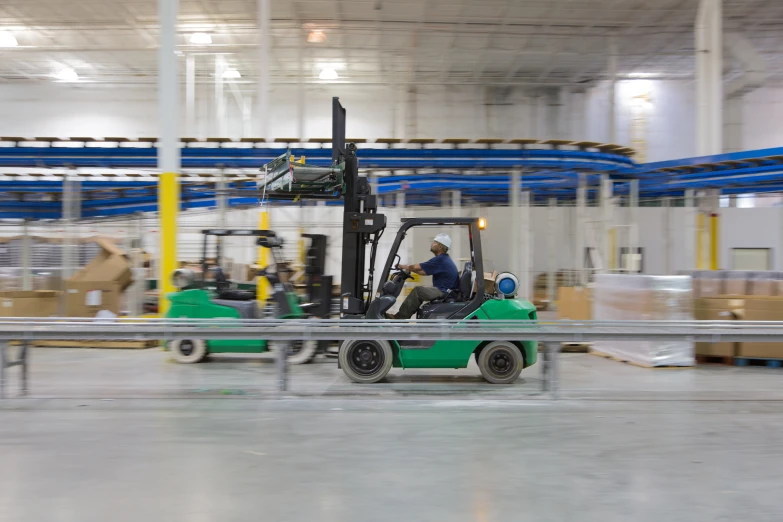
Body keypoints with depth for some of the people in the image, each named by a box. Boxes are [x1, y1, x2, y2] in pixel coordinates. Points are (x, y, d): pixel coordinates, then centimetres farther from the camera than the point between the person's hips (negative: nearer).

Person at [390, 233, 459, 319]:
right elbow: (424, 272, 21)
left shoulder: (440, 260, -17)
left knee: (418, 291, -14)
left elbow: (418, 267, -14)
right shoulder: (443, 259, 16)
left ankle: (400, 318, -8)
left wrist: (404, 267, 1)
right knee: (420, 290, 14)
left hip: (444, 292, -11)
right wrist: (409, 268, 16)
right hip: (444, 290, 11)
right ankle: (401, 316, 11)